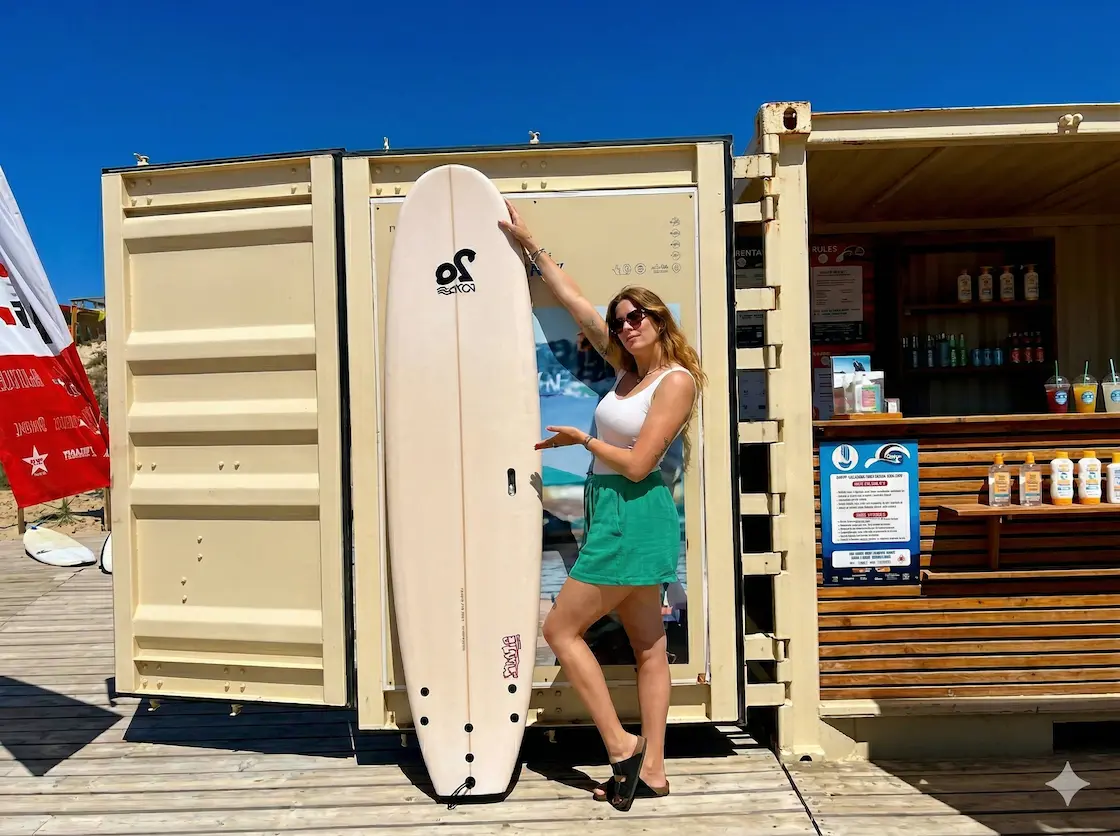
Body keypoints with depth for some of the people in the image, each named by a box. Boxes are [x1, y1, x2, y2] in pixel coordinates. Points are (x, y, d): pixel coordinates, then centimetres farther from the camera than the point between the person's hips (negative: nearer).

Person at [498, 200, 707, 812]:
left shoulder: (677, 380, -13)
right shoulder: (628, 368, 9)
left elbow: (637, 464, -18)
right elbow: (573, 301, 13)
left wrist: (580, 439, -5)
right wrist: (530, 245, 16)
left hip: (632, 518, -8)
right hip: (616, 517, 8)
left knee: (560, 629, 0)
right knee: (647, 645, 11)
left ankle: (622, 747, 9)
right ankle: (651, 771, 21)